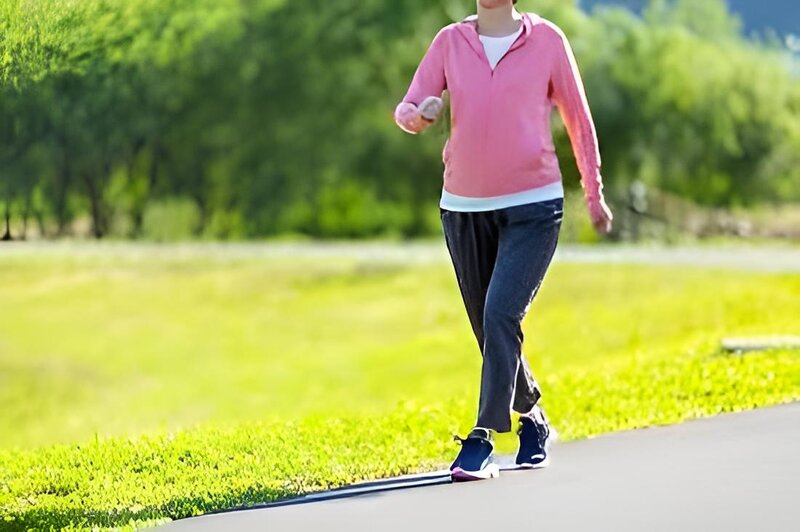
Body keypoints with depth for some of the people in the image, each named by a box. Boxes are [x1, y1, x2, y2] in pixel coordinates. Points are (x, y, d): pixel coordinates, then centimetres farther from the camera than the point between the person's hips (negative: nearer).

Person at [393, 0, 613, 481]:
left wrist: (595, 195, 12)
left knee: (501, 315, -20)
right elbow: (407, 109, 0)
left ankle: (483, 439, -18)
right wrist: (417, 115, -25)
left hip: (533, 209, -3)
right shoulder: (450, 41, 5)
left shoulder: (547, 40, -1)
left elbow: (578, 118, 8)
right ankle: (533, 421, 31)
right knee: (490, 330, 10)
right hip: (464, 209, 4)